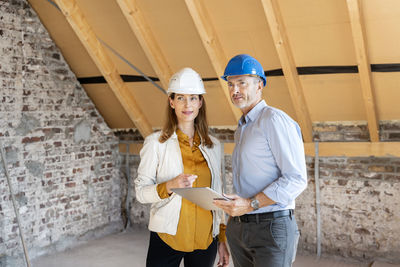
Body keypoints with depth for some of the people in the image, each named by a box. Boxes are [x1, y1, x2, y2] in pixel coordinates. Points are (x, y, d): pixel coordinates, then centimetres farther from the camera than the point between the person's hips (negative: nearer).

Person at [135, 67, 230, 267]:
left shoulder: (213, 146, 7)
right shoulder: (156, 142, -3)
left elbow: (217, 195, 13)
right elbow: (140, 191, -4)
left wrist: (222, 239, 11)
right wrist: (169, 186, -22)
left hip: (205, 239, 3)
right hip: (168, 236, -3)